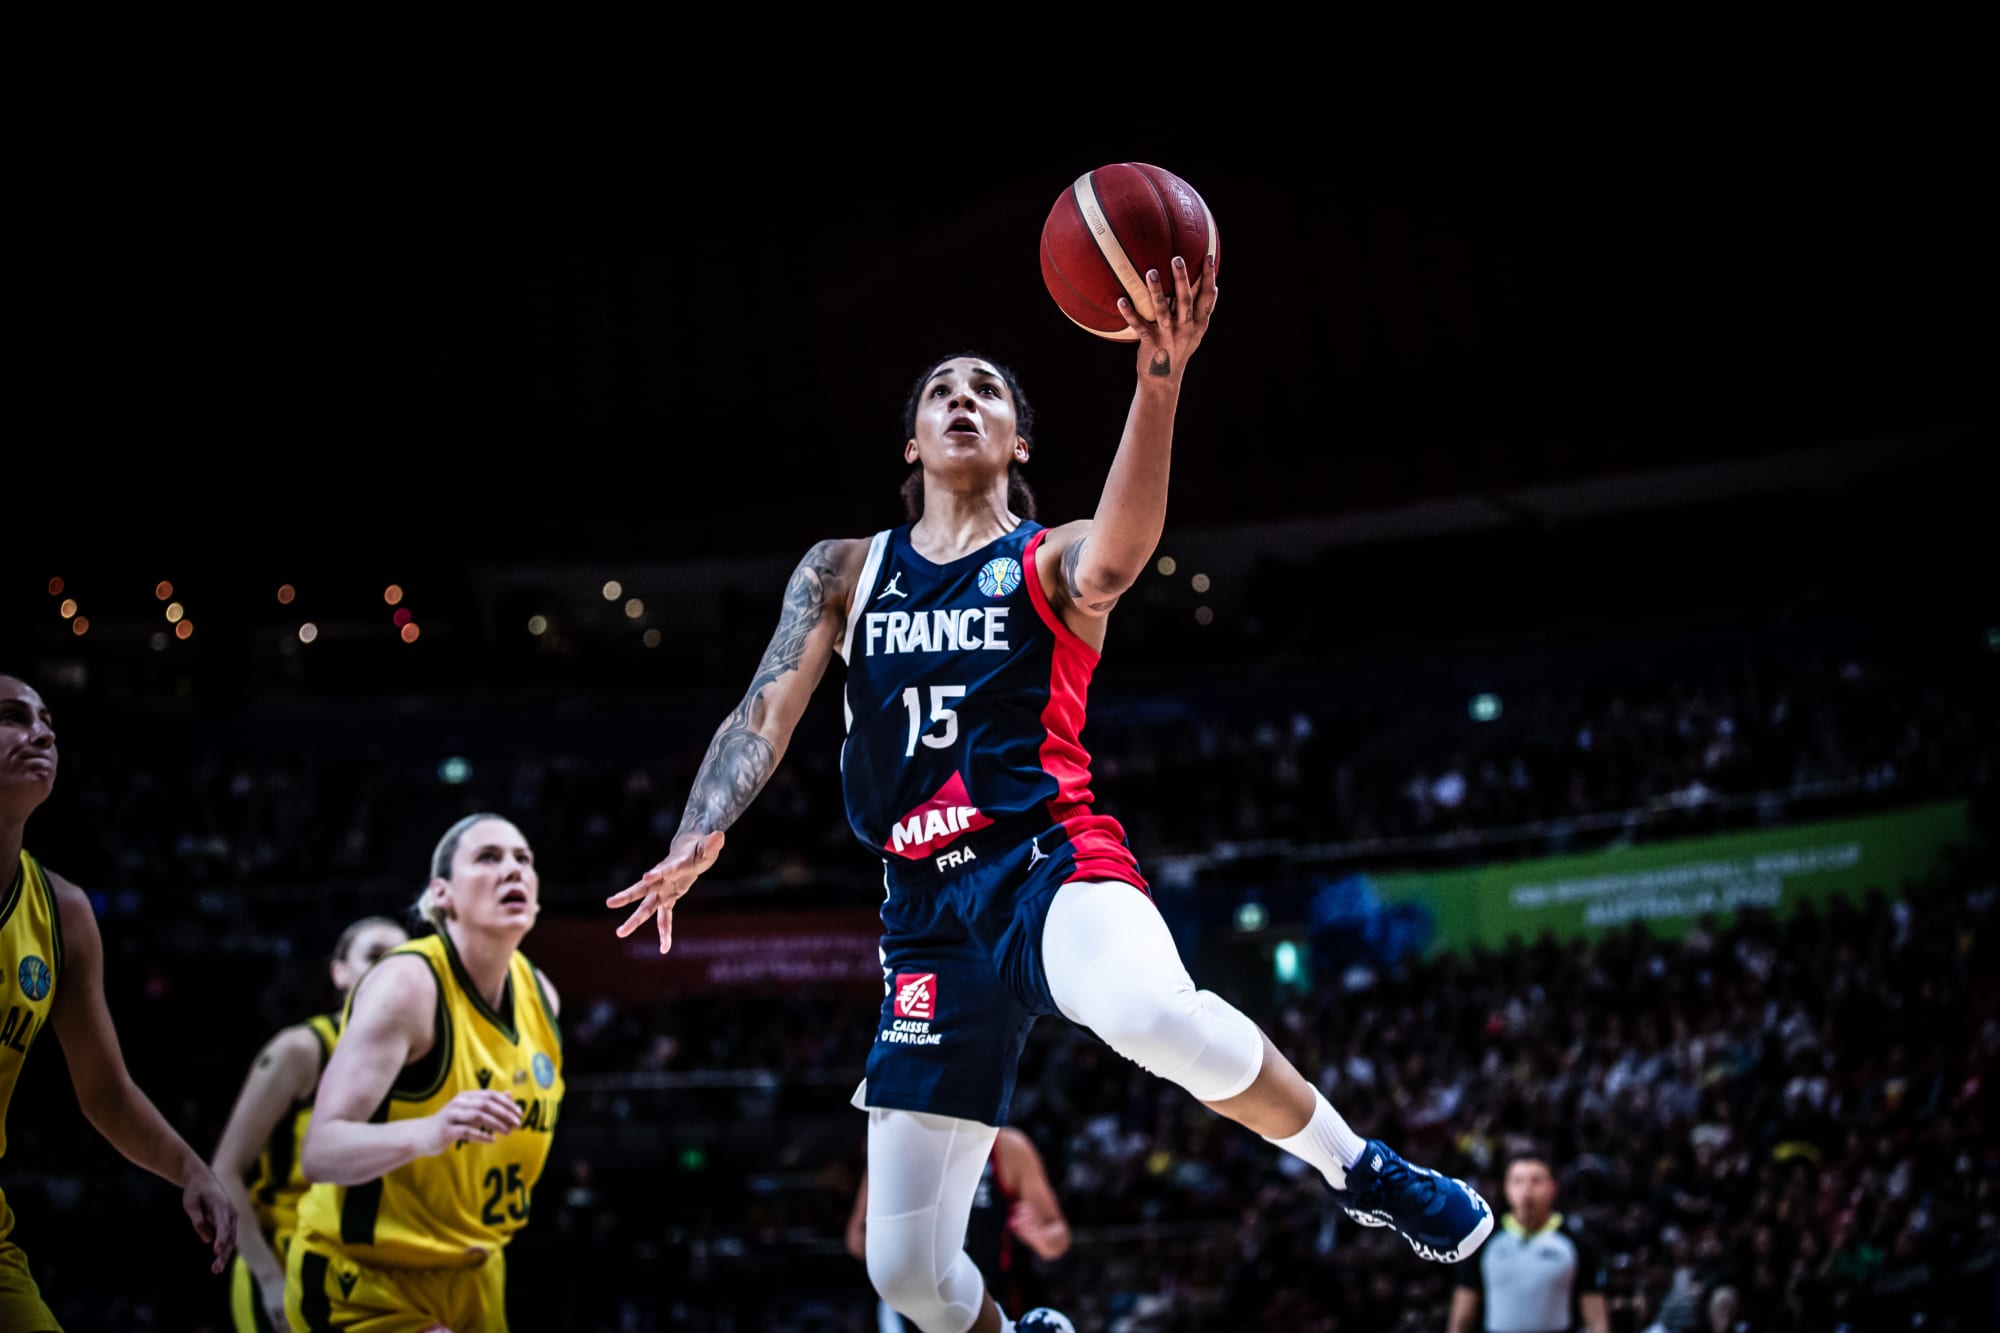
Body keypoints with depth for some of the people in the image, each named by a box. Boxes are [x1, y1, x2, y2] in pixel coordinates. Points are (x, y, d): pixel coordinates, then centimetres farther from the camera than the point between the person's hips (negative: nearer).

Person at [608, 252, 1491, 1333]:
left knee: (1153, 1012, -40)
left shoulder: (1052, 562, 6)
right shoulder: (843, 572, 16)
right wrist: (696, 842, -13)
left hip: (1049, 860, -3)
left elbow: (1114, 562, -19)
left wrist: (1159, 380, -35)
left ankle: (1359, 1172, -17)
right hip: (929, 909, 4)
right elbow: (767, 715, 7)